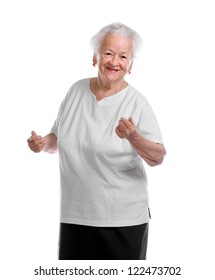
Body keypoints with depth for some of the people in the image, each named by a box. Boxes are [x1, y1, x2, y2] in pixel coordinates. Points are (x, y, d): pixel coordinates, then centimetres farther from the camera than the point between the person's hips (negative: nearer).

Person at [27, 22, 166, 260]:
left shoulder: (136, 103, -9)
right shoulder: (77, 90, 4)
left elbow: (158, 158, -12)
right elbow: (58, 137, 16)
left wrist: (134, 138, -30)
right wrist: (43, 144, -5)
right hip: (74, 214, 4)